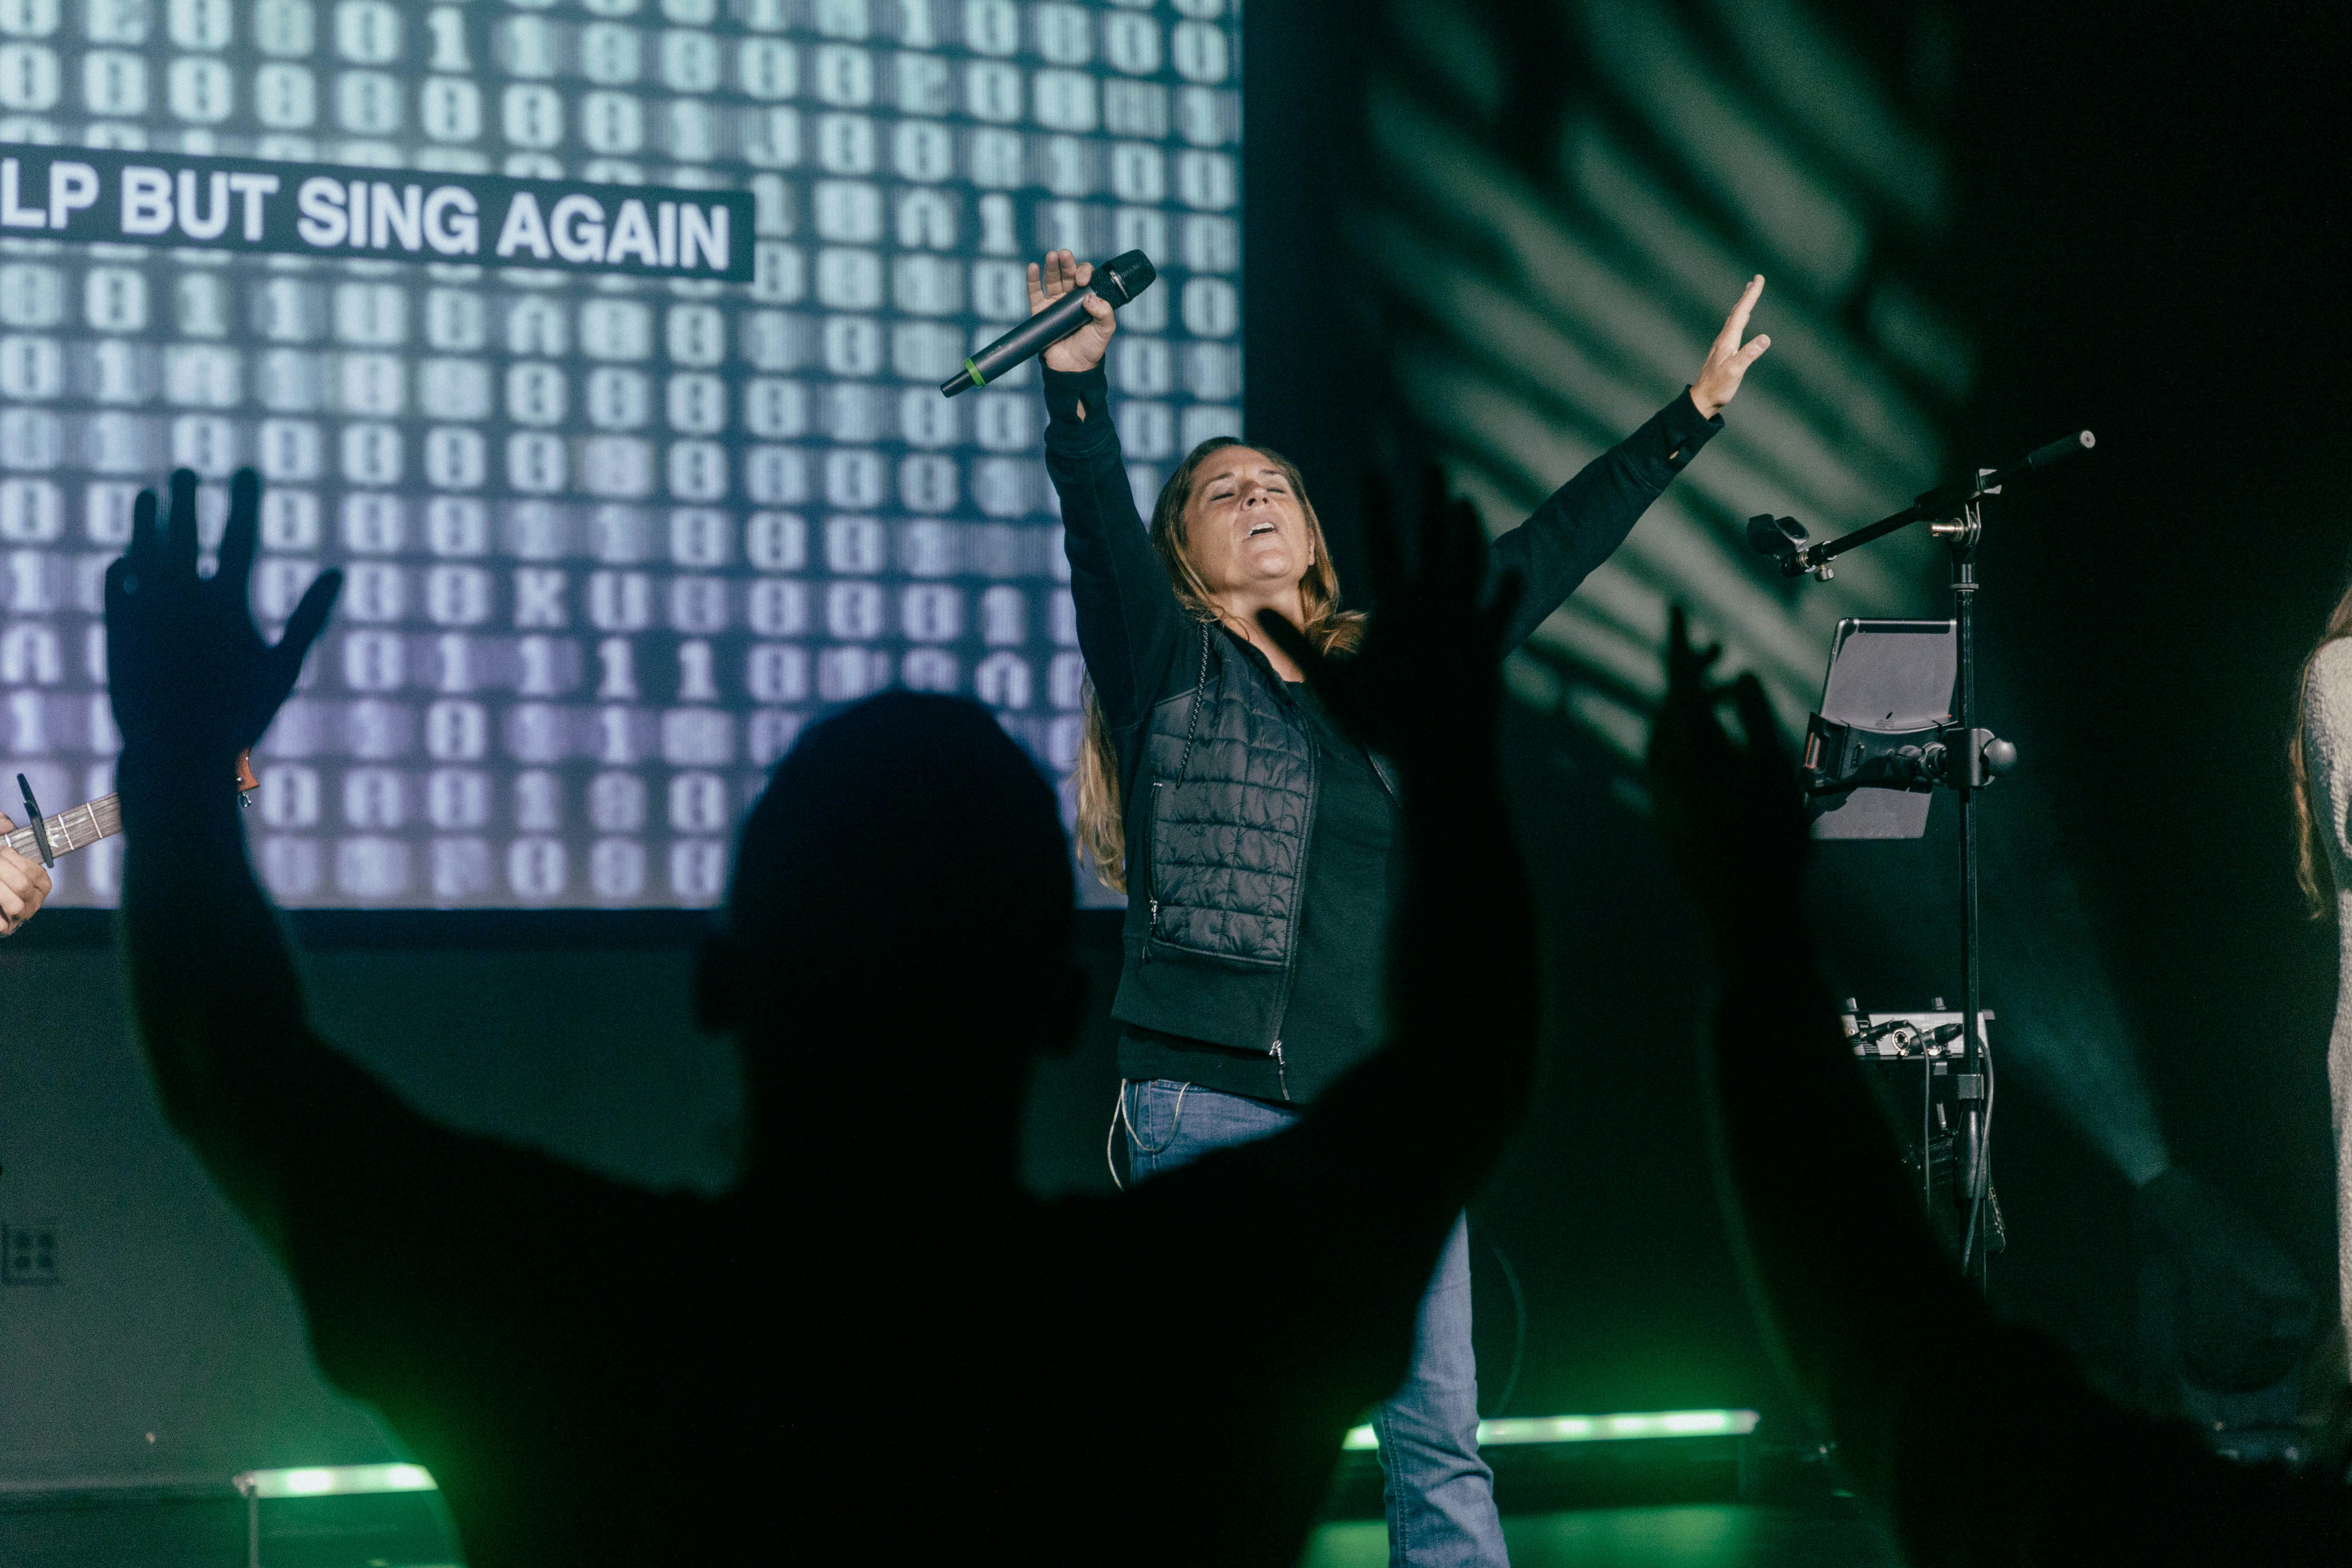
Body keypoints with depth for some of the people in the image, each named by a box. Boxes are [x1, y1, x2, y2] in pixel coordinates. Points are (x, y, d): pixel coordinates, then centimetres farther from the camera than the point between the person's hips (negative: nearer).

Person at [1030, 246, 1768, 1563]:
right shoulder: (1167, 665, 7)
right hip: (1218, 1106, -4)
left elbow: (1548, 553, 21)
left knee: (1441, 1441, 1)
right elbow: (1099, 526, -10)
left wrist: (1697, 411, 22)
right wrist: (1077, 380, -27)